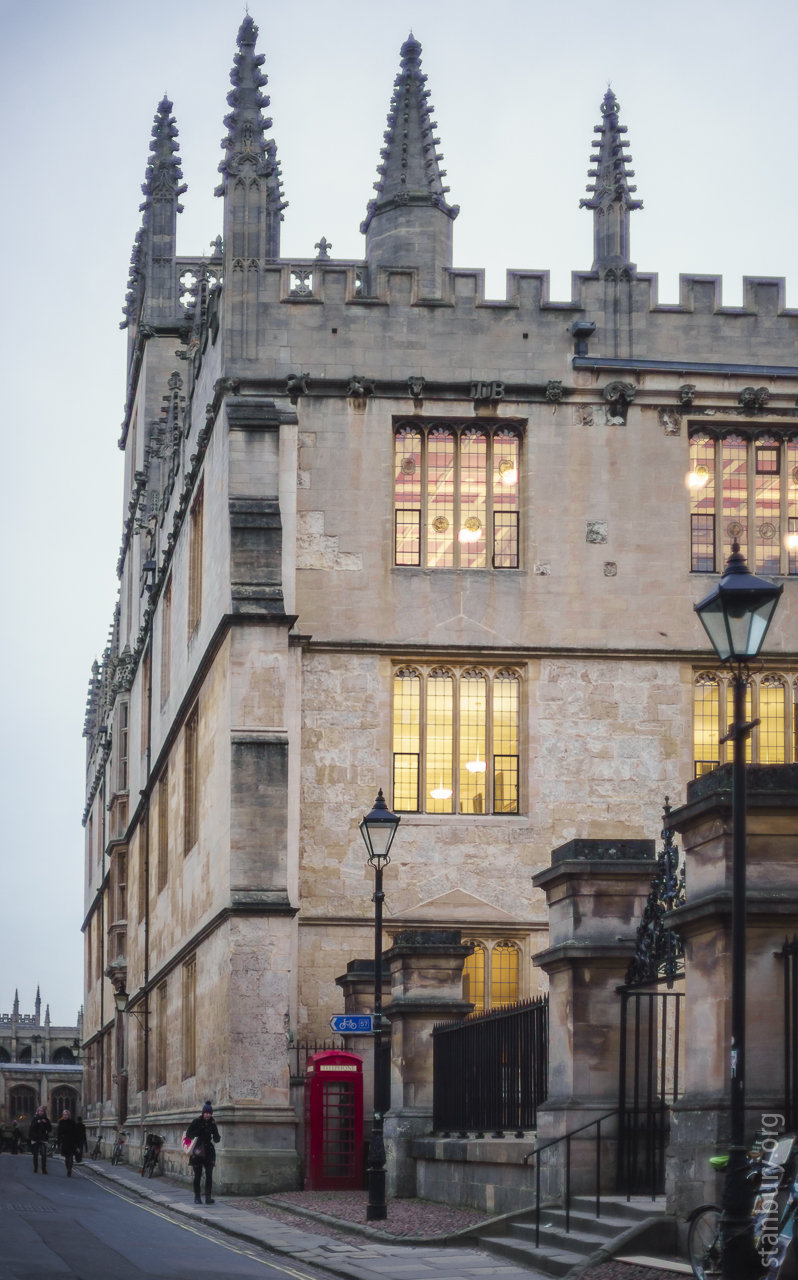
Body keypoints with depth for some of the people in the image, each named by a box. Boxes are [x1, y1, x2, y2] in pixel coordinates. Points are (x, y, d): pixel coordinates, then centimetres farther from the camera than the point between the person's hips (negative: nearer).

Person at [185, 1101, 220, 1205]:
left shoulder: (212, 1124, 5)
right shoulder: (196, 1122, -3)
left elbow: (217, 1139, 4)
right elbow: (188, 1134, -7)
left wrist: (214, 1137, -20)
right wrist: (200, 1131, -18)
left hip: (209, 1151, 2)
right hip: (197, 1152, -2)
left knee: (209, 1175, -7)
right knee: (198, 1175, 2)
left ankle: (208, 1197, -10)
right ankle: (197, 1197, 11)